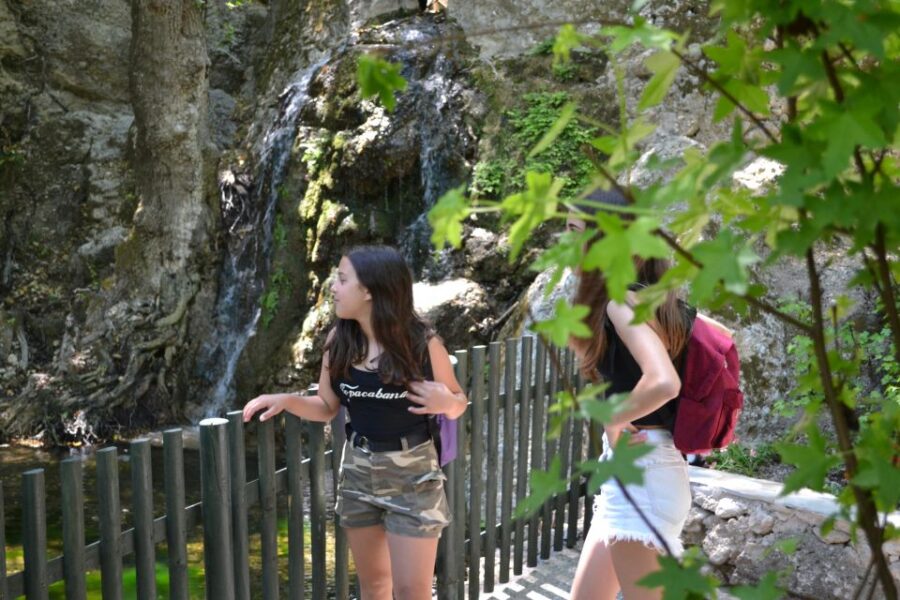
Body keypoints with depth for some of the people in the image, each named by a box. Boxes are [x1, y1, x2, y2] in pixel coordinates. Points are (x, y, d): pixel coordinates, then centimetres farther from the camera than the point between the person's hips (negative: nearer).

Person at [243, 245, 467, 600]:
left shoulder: (423, 344, -14)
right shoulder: (339, 340, -4)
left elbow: (458, 401, -1)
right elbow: (327, 407, 5)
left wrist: (446, 404, -23)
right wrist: (286, 400, -12)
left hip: (411, 473, -4)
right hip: (358, 469, 4)